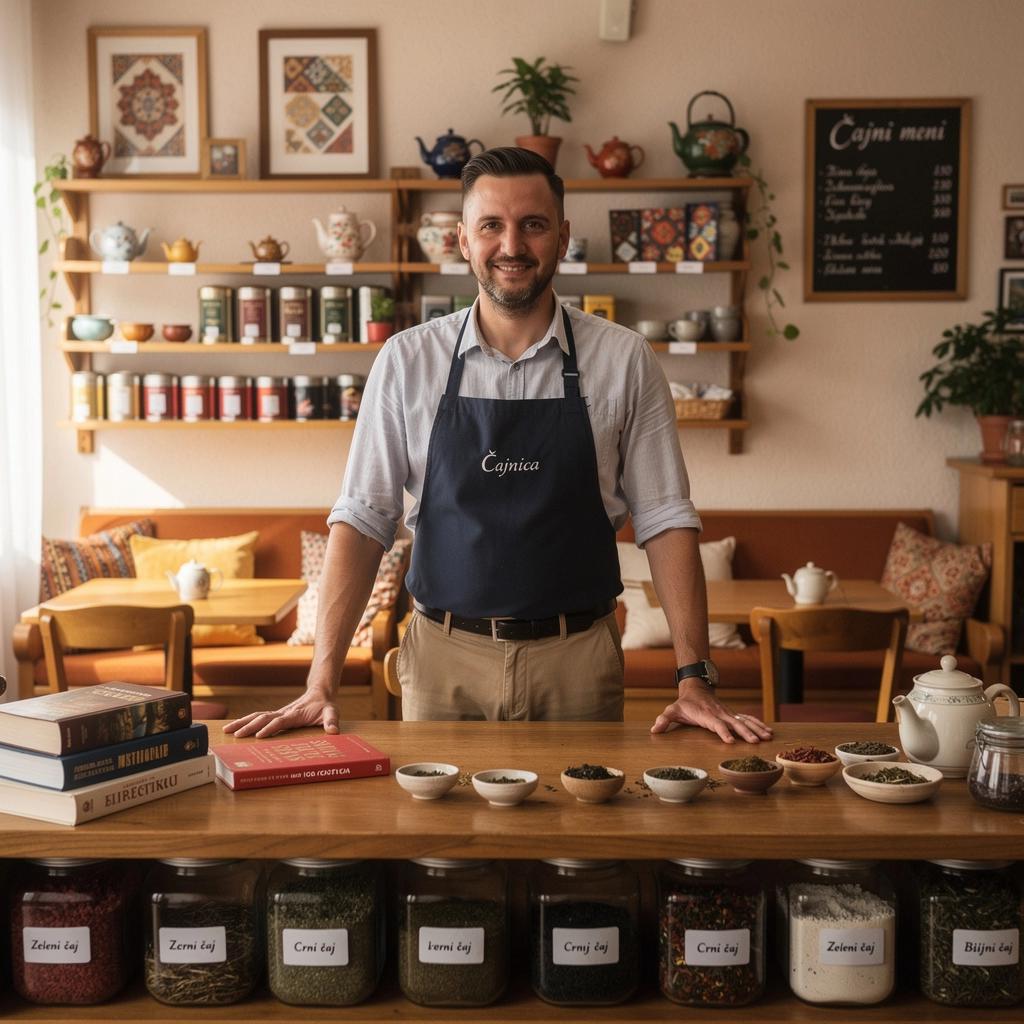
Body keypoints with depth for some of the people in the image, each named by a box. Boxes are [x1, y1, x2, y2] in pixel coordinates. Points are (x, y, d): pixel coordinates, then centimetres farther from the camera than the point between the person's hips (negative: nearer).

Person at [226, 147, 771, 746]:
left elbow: (665, 520, -1)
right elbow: (363, 518, -2)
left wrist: (695, 678, -9)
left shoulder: (624, 360, -2)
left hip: (579, 662, 0)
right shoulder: (407, 360, -1)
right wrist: (322, 684, -9)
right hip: (444, 659, 0)